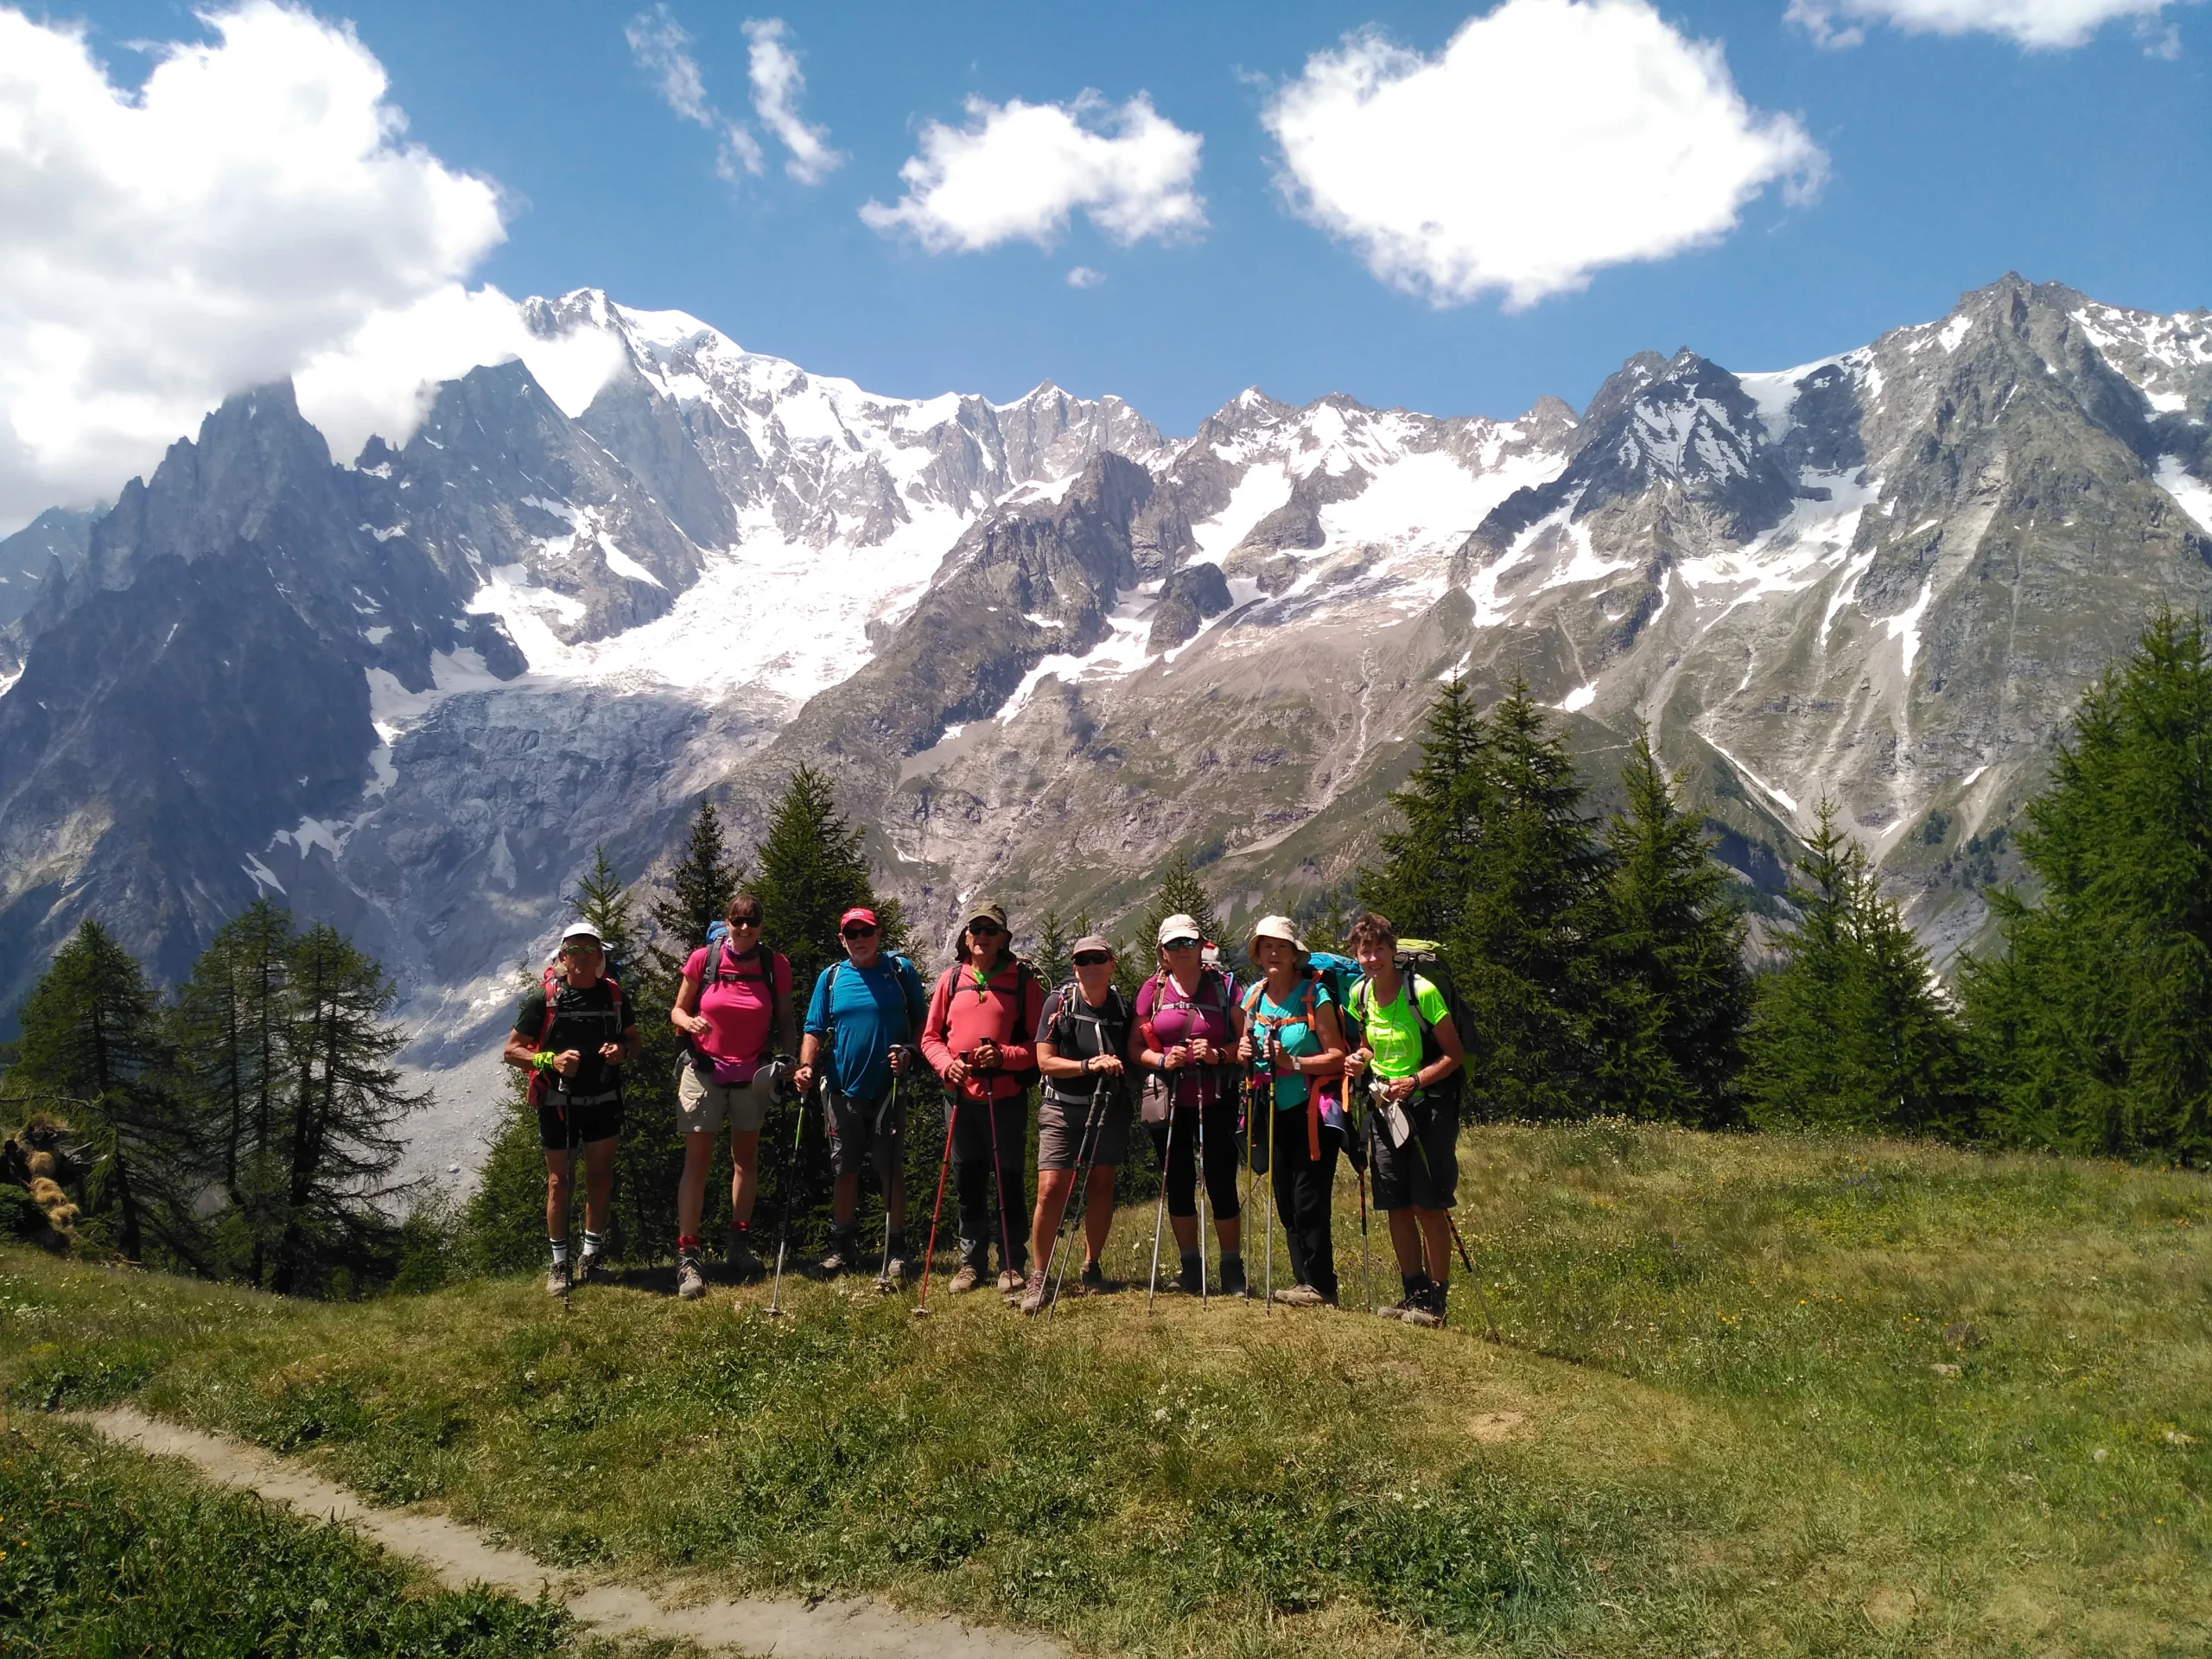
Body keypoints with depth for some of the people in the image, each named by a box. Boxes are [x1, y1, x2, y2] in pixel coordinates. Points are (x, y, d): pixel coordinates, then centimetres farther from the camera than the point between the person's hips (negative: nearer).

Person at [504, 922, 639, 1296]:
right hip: (557, 1101, -2)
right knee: (559, 1180, 5)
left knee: (600, 1176, 6)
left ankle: (592, 1257, 19)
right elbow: (512, 1051, -8)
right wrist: (550, 1060, -25)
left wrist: (622, 1050, -11)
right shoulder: (544, 996, -11)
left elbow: (633, 1038, 13)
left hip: (604, 1100, 3)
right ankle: (559, 1265, 15)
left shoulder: (613, 994, -1)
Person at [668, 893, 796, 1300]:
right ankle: (687, 1257, -4)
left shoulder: (776, 965, -5)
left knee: (746, 1157, 13)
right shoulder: (703, 959, -8)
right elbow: (677, 1010, 1)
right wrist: (689, 1022, -21)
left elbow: (785, 1020, 2)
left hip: (753, 1075, 2)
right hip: (704, 1072, -2)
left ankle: (740, 1244, 26)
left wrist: (787, 1057, -15)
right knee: (697, 1162, -5)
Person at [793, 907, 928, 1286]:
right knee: (844, 1170, 10)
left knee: (891, 1170, -2)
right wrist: (806, 1066, -10)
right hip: (843, 1088, 3)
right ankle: (842, 1248, 22)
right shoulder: (831, 977, 6)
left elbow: (921, 1022, 5)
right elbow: (814, 1030, 6)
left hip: (889, 1088, -2)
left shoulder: (901, 971, 1)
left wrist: (908, 1053, -13)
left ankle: (895, 1254, 5)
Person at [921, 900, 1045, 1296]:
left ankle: (1013, 1264, 14)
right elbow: (930, 1036, 10)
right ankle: (971, 1263, 21)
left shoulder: (1022, 980, -1)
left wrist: (1004, 1056, -18)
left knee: (1008, 1180, 2)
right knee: (968, 1182, 11)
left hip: (1007, 1098, -3)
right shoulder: (952, 979, 7)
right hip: (960, 1097, 3)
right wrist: (947, 1063, -9)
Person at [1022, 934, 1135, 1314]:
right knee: (1051, 1189, -9)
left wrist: (1120, 1066, -7)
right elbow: (1045, 1062, -7)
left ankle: (1091, 1266, 25)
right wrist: (1088, 1065, -19)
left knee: (1101, 1185, 10)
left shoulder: (1124, 1006, 4)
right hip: (1062, 1109, -3)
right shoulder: (1058, 1003, -4)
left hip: (1109, 1109, 3)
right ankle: (1039, 1275, 2)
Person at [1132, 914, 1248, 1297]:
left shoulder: (1223, 985, -1)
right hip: (1169, 1103, 2)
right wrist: (1162, 1059, -12)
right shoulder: (1152, 990, 5)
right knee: (1178, 1184, 9)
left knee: (1221, 1183, -1)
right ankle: (1190, 1267, 23)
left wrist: (1219, 1054, -18)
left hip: (1215, 1101, -2)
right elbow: (1135, 1048, 7)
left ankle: (1232, 1269, 13)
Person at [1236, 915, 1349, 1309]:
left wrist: (1293, 1062, -24)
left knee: (1308, 1199, -7)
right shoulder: (1254, 996, 7)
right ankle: (1302, 1280, 20)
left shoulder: (1315, 995, -11)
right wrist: (1244, 1052, -4)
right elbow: (1246, 1047, 18)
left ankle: (1320, 1284, 3)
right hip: (1276, 1111, 7)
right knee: (1285, 1201, 10)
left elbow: (1338, 1057, -15)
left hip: (1313, 1109, -6)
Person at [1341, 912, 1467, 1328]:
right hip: (1384, 1107, 6)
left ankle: (1435, 1299, 5)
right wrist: (1360, 1059, -4)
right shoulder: (1359, 994, 2)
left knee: (1430, 1207, -5)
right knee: (1397, 1207, 8)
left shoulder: (1421, 992, -16)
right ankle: (1414, 1293, 20)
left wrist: (1414, 1082, -24)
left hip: (1428, 1106, -6)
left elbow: (1454, 1055, -13)